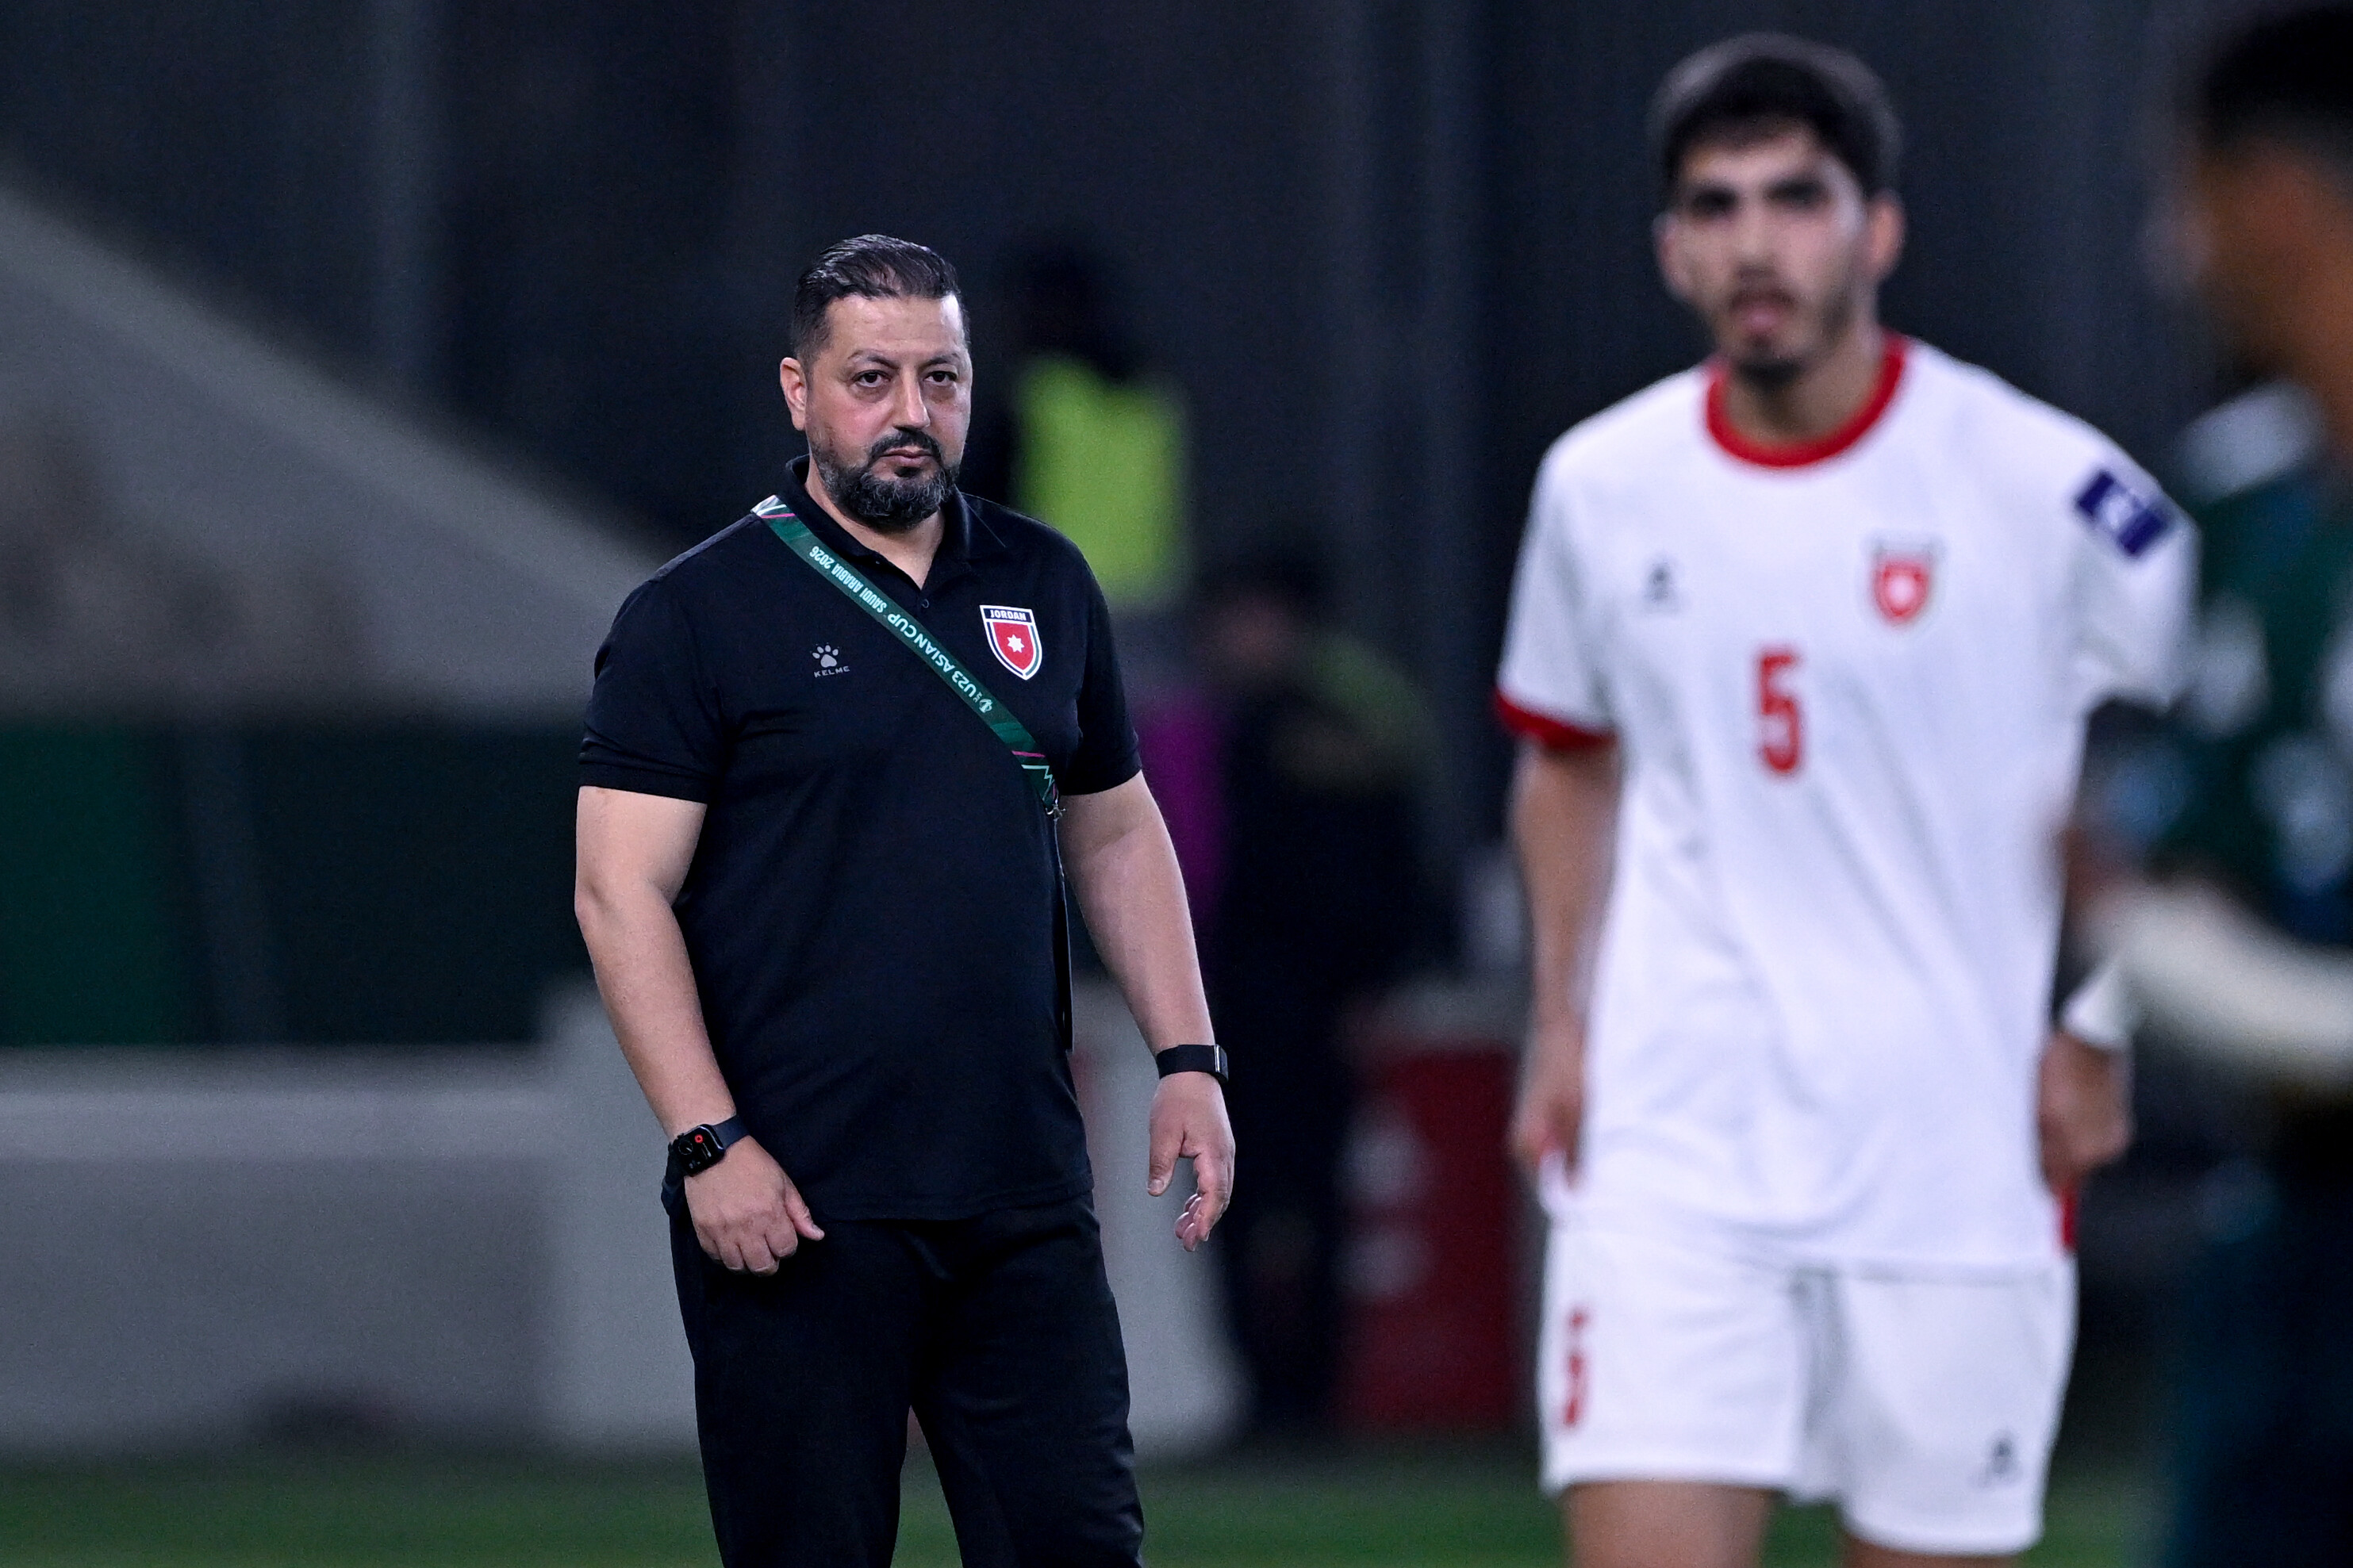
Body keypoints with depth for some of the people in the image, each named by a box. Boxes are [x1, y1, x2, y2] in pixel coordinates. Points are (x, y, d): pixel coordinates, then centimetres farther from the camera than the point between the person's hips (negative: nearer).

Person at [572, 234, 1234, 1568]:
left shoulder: (1046, 586, 14)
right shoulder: (698, 615, -2)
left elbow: (1118, 833, 23)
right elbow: (622, 895, -7)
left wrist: (1188, 1057, 11)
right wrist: (709, 1144, -15)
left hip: (1026, 1201, 4)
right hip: (793, 1205, -4)